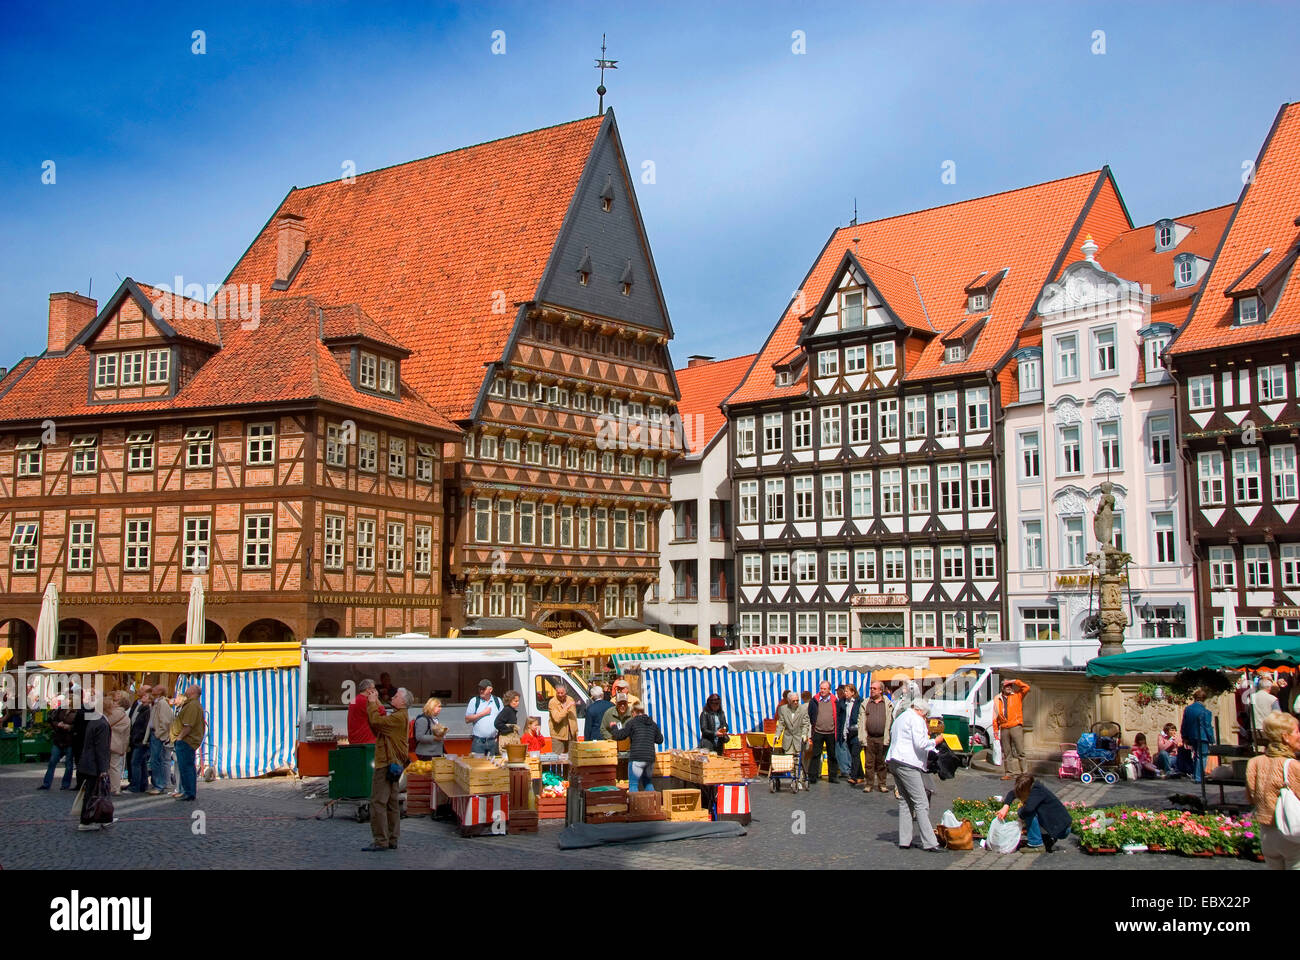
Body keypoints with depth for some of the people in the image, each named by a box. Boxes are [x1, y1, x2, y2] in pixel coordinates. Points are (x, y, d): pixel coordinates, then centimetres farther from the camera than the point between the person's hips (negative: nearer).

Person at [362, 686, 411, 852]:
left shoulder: (399, 717, -15)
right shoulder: (396, 715, 18)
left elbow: (376, 721, -22)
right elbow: (379, 721, 14)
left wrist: (372, 703, -9)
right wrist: (374, 702, 10)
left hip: (387, 765, -11)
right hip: (393, 764, 11)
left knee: (378, 802, -9)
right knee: (392, 803, 12)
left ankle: (380, 841, -8)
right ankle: (392, 840, 16)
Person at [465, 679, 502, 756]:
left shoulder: (498, 701, 9)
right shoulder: (474, 701, 2)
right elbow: (467, 719, -3)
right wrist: (483, 713, -8)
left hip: (493, 741, 2)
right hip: (478, 741, -2)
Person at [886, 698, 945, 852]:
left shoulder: (900, 718, 23)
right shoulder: (916, 719, -6)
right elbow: (920, 743, -16)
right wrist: (935, 741, 0)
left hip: (894, 762, 9)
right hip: (908, 764, -9)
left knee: (904, 802, 11)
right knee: (921, 803, -9)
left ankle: (904, 840, 8)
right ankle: (929, 842, -10)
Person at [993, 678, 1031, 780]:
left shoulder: (1017, 696, 8)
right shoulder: (997, 699, 13)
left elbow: (1026, 687, -4)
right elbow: (995, 715, 12)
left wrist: (1015, 681, -2)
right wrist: (995, 729, 8)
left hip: (1016, 727, -3)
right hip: (1004, 729, 3)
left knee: (1020, 751, -7)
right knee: (1006, 753, 7)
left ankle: (1023, 773, -5)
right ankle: (1008, 773, 12)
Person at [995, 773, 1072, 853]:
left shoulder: (1037, 790, -23)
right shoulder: (1032, 788, 1)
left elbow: (1028, 808, -37)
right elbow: (1013, 792, 11)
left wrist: (1021, 816, -15)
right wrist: (1005, 807, -7)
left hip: (1062, 830, -9)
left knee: (1029, 813, -22)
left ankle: (1036, 844, -12)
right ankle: (1048, 839, 15)